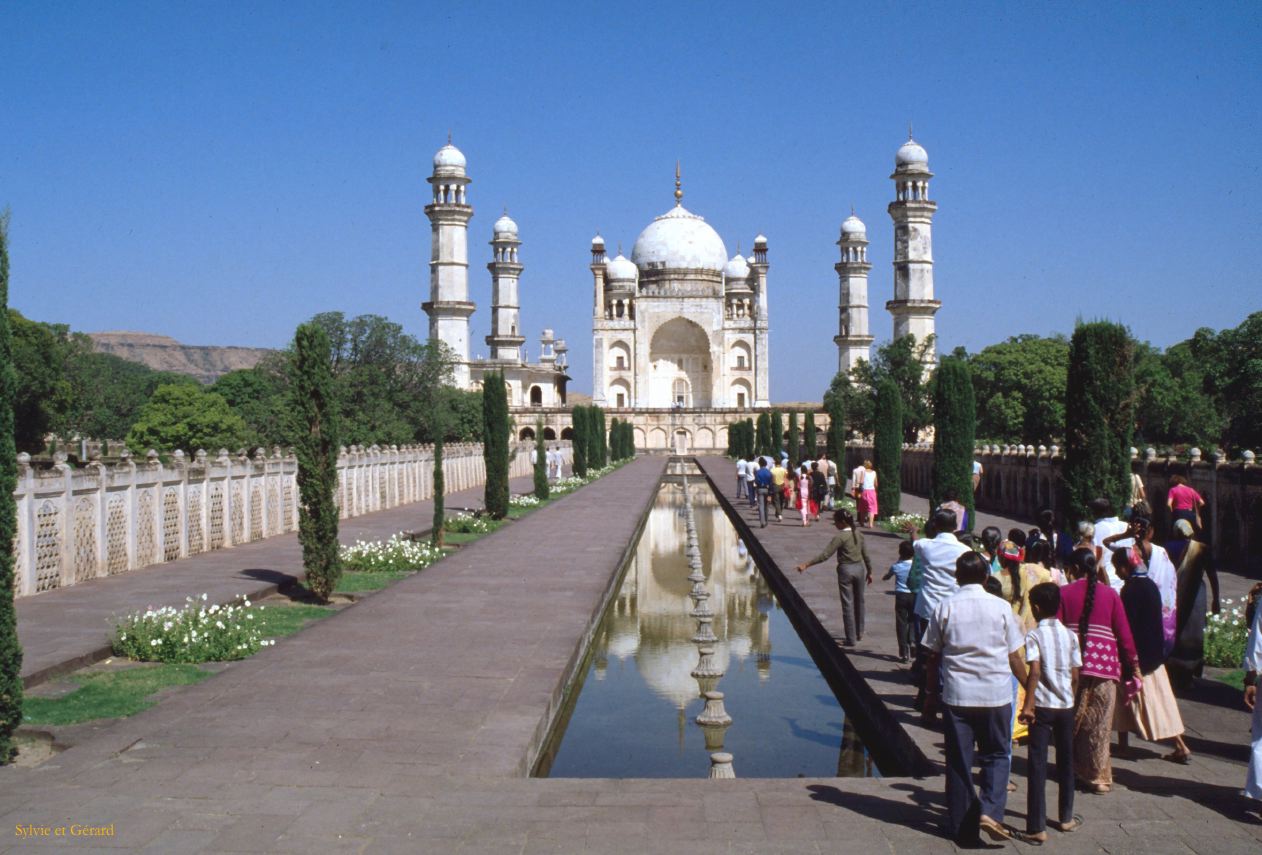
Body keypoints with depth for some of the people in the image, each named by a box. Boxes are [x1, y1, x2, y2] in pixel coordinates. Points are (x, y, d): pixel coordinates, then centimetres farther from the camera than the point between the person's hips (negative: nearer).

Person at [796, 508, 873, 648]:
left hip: (846, 570, -6)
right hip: (860, 568, 6)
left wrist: (806, 565, -21)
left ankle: (851, 639, 5)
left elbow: (824, 555, -22)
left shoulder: (841, 537, -17)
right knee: (859, 602, 20)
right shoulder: (858, 534, 1)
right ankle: (859, 633, 32)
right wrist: (869, 572, 20)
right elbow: (866, 555, 8)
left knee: (847, 604, 2)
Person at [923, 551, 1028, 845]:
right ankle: (990, 811, -7)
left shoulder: (945, 608, -1)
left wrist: (931, 692, 14)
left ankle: (963, 828, 14)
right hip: (996, 695, 0)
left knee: (958, 761, 9)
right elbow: (1014, 658, 3)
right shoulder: (1001, 608, -2)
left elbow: (934, 656, 2)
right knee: (997, 755, 14)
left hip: (956, 696, 0)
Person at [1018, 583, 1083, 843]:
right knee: (1065, 762, 18)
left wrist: (1028, 705, -16)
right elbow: (1075, 676, 3)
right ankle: (1066, 818, 31)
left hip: (1042, 706, -4)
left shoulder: (1034, 635, -9)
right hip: (1066, 706, 4)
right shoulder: (1070, 635, 4)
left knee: (1037, 766, -1)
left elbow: (1035, 672, -19)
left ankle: (1037, 828, -3)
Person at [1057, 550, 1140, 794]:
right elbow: (1123, 632, 4)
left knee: (1073, 721, 13)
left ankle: (1075, 769, 21)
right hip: (1105, 664, 0)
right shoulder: (1110, 594, 3)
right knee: (1099, 725, 4)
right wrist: (1133, 663, 13)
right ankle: (1098, 776, 6)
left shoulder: (1064, 593, 2)